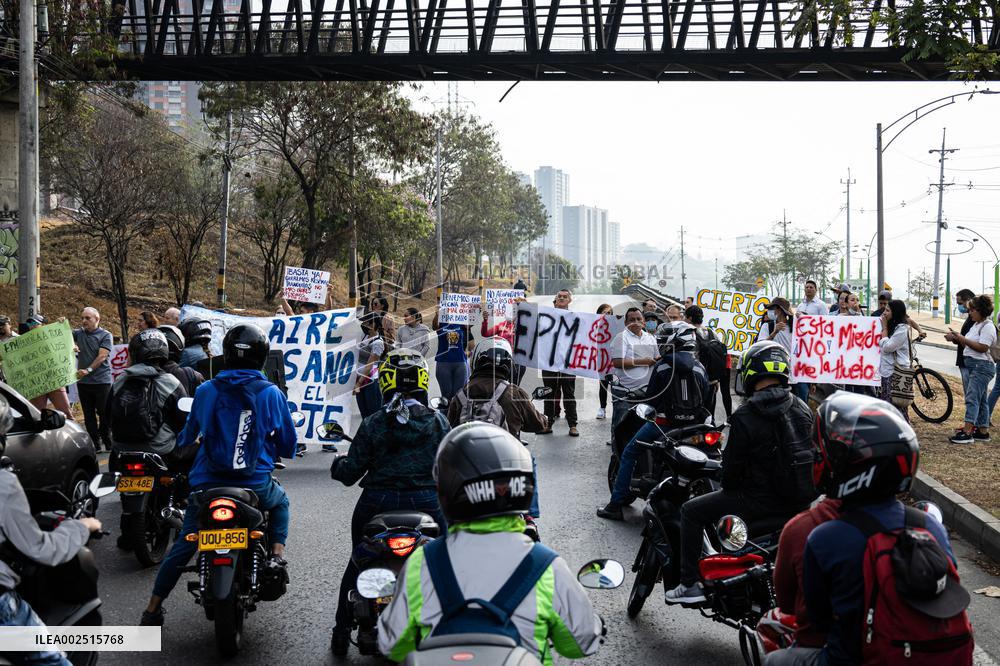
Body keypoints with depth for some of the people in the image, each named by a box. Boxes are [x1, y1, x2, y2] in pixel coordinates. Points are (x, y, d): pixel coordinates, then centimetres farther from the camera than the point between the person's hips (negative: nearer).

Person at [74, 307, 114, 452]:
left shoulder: (105, 335, -2)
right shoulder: (79, 333, 11)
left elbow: (102, 356, -11)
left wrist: (88, 370, -19)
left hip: (101, 381, -4)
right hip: (83, 381, 4)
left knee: (104, 414, 0)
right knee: (89, 415, 7)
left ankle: (108, 444, 9)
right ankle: (95, 444, 12)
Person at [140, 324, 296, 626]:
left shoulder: (205, 391, -1)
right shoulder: (272, 394, -5)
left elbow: (187, 437, 13)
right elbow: (288, 446, 4)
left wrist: (181, 444, 37)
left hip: (207, 484, 1)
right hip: (255, 485, -1)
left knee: (183, 544, 16)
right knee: (280, 501, 31)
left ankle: (153, 608, 18)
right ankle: (277, 555, 10)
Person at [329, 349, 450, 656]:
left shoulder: (372, 424, -5)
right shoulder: (438, 421, -4)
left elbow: (351, 472, -3)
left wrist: (337, 466, 20)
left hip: (377, 504, 1)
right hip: (427, 502, -1)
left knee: (358, 563, 21)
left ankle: (341, 633, 28)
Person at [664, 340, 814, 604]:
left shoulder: (745, 416, -16)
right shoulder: (802, 409, 3)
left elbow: (732, 465, -11)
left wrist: (730, 489, 10)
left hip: (760, 501, -7)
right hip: (799, 502, 7)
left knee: (690, 512, 6)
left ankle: (689, 584, 4)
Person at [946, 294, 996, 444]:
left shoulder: (988, 326, -12)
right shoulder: (976, 325, 17)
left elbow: (982, 347, -22)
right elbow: (968, 344, 14)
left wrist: (962, 339, -18)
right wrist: (956, 338, 0)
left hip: (981, 366, -10)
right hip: (972, 365, 10)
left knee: (972, 398, -15)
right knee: (980, 399, 13)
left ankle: (967, 433, -19)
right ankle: (983, 432, 19)